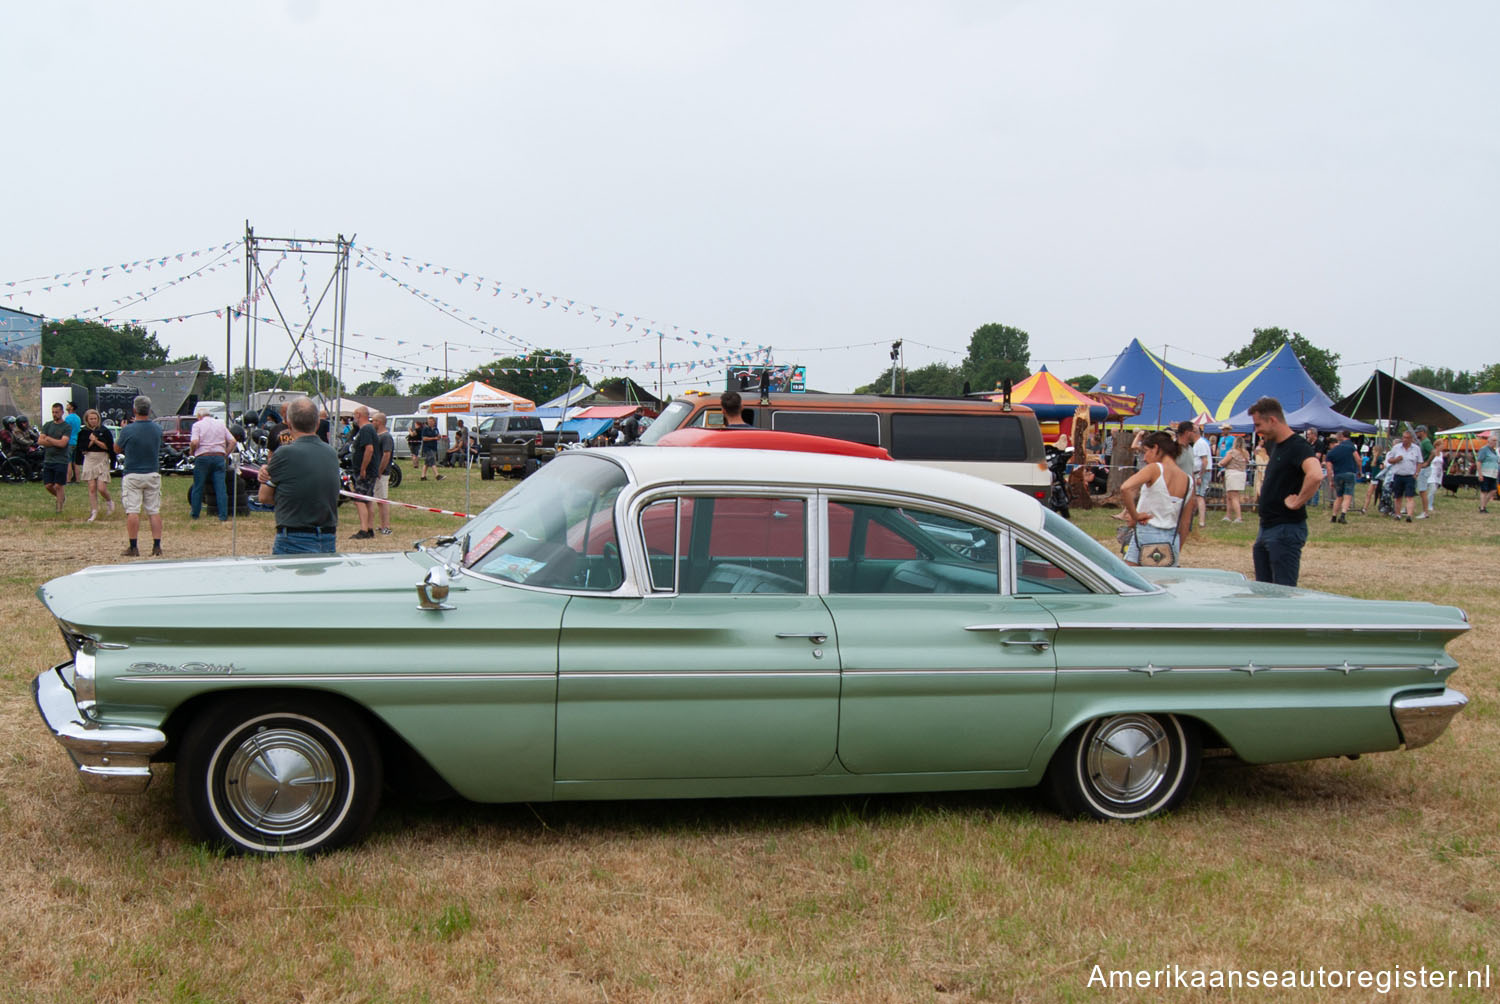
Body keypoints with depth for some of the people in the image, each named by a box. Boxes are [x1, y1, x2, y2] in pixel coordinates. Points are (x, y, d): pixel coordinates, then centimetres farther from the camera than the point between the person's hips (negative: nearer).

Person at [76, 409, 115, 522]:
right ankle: (94, 512, 5)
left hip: (102, 461, -3)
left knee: (101, 488, -10)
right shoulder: (84, 432, 6)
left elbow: (108, 447, -7)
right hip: (89, 460, 3)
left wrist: (96, 440, -14)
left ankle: (110, 502, 21)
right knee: (92, 488, -1)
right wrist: (91, 441, -13)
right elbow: (83, 448, 0)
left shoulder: (105, 431, -1)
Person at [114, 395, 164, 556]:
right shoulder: (157, 429, -1)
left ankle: (133, 548, 0)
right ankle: (157, 546, 3)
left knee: (132, 511, 0)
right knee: (154, 511, 6)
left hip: (132, 475, -3)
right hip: (153, 474, 4)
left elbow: (117, 449, 1)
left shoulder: (128, 430, -13)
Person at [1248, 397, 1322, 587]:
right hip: (1266, 528, 10)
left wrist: (1297, 503, -24)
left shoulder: (1298, 446, -16)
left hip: (1286, 530, -10)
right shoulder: (1275, 445, 14)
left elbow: (1315, 475, -35)